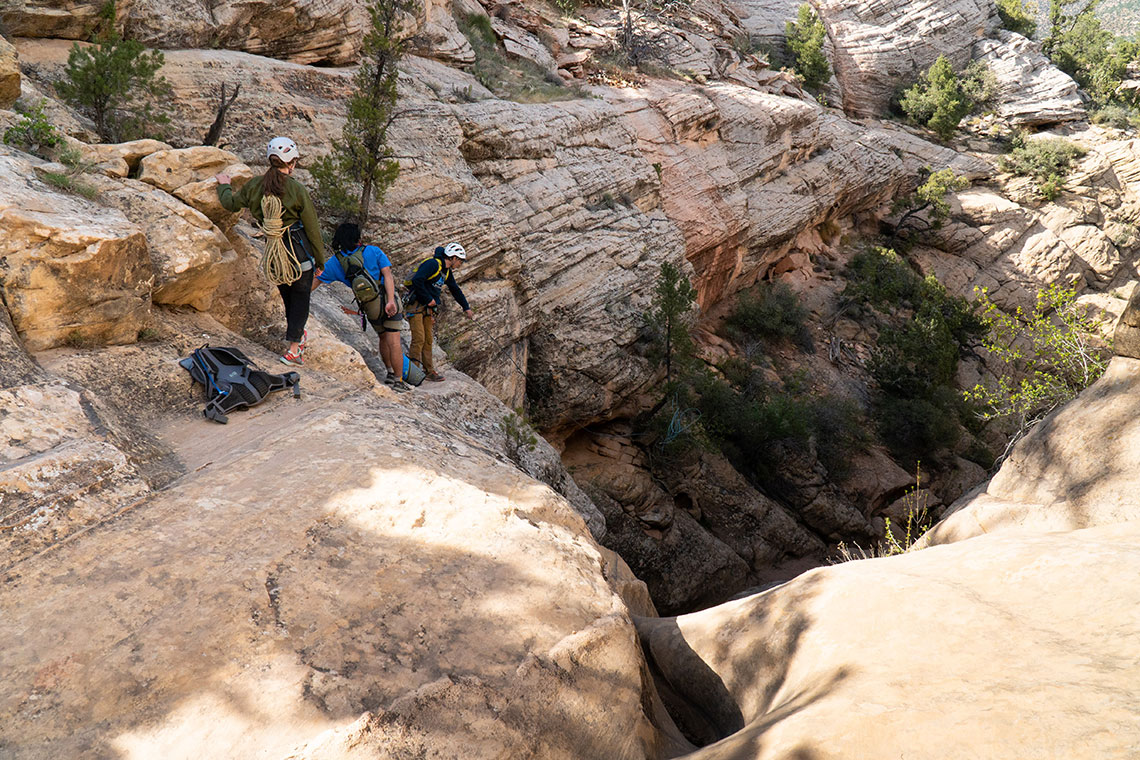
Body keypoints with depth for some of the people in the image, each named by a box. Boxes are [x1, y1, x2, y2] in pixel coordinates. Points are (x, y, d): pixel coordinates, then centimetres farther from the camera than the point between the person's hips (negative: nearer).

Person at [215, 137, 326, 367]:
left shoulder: (255, 185, -2)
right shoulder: (298, 191, -14)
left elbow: (231, 203, 15)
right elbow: (312, 229, -8)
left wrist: (224, 185, 37)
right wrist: (320, 260, 2)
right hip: (300, 250, -5)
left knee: (287, 294, 24)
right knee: (301, 296, 7)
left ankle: (297, 334, 41)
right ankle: (293, 348, 4)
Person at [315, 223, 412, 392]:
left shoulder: (335, 261, 4)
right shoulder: (373, 251, -2)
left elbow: (316, 281, 9)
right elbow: (387, 275, -13)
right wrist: (391, 301, -19)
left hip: (370, 308, 3)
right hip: (388, 300, -3)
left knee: (383, 338, 25)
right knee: (393, 342, -1)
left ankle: (391, 373, 25)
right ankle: (398, 381, 1)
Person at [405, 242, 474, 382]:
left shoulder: (447, 272, 14)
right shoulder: (432, 264, -16)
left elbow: (455, 290, 26)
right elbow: (417, 280, -26)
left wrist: (466, 308, 27)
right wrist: (429, 299, -18)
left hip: (428, 307, 9)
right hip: (416, 305, -9)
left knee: (428, 340, 7)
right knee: (419, 339, -14)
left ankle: (429, 371, 11)